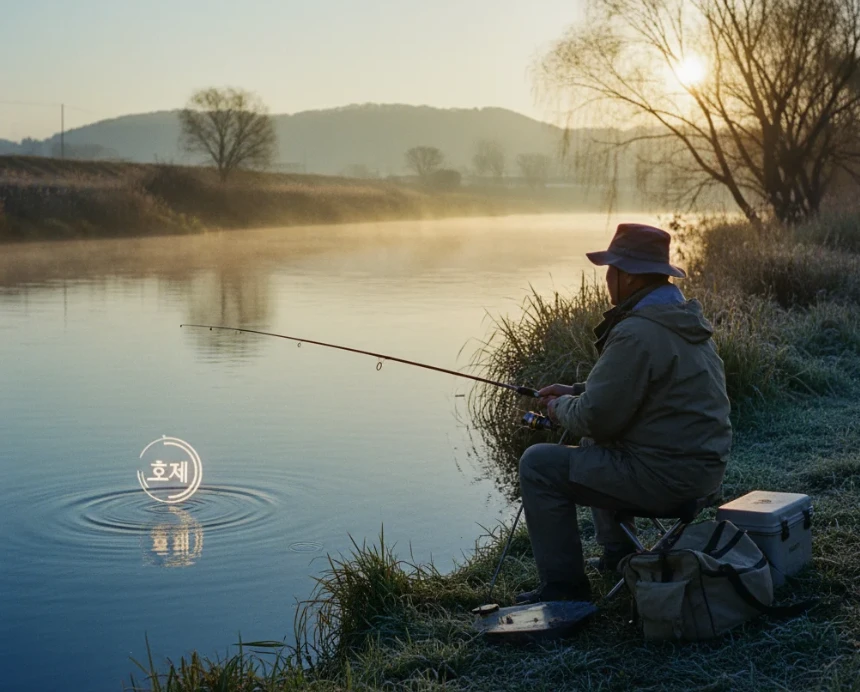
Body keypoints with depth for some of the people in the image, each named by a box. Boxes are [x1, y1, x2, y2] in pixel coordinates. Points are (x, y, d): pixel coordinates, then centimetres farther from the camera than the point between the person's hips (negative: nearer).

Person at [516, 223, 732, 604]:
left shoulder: (636, 333, -23)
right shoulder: (686, 318, 9)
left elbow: (596, 417, -20)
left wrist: (561, 408, 0)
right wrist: (576, 392, 14)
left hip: (665, 476, -10)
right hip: (703, 465, 10)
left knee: (539, 465, -4)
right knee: (594, 447, 32)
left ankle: (564, 586, 1)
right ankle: (618, 552, 36)